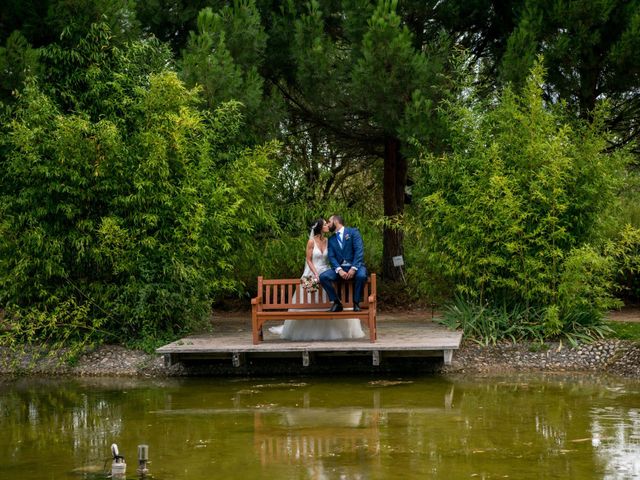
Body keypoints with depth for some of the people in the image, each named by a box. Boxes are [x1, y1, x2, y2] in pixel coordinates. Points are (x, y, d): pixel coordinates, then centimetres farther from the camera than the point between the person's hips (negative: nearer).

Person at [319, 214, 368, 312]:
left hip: (355, 266, -4)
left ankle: (356, 303, -17)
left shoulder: (353, 232, 2)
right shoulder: (331, 240, 16)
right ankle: (337, 303, -13)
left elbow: (359, 250, -10)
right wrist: (339, 270, -18)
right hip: (340, 268, 4)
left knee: (361, 276, -38)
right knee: (323, 276, -24)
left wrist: (353, 268, -23)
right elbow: (331, 257, 3)